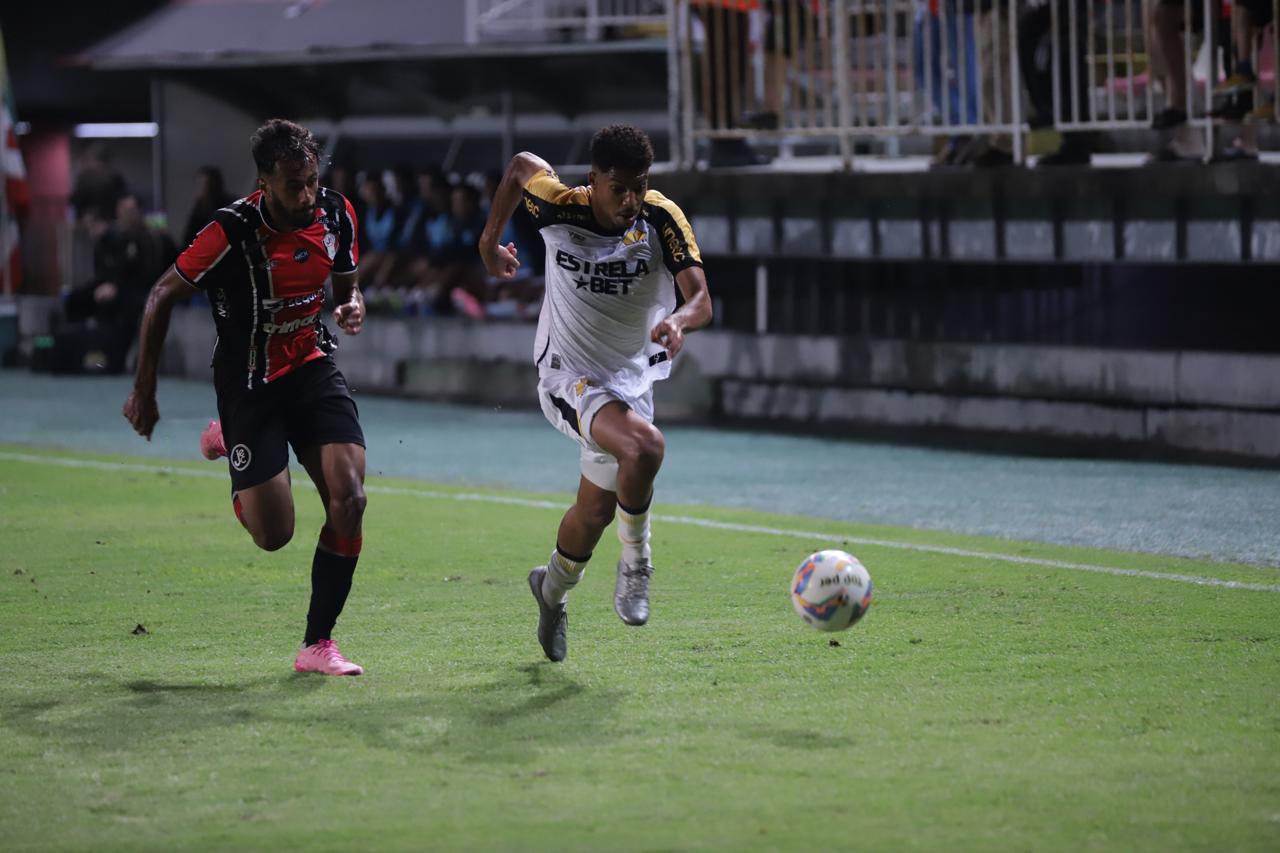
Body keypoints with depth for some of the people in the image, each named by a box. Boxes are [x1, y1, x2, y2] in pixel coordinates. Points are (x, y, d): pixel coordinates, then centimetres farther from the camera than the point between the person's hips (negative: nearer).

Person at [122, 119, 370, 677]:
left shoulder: (336, 215, -7)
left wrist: (354, 306, -12)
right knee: (273, 534, -5)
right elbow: (163, 296, -11)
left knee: (349, 498, -16)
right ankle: (228, 440, 30)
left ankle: (318, 645, -2)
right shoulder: (232, 233, -23)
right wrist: (143, 391, -6)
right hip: (249, 384, -4)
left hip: (312, 368, 4)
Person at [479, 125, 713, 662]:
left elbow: (701, 298, -23)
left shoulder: (662, 219, -16)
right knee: (644, 446, -32)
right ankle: (636, 563, -10)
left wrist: (679, 320, -47)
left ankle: (553, 588, 46)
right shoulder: (558, 206, -17)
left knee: (596, 510, 15)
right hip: (567, 376, -3)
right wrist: (489, 240, 15)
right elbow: (522, 166, 6)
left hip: (632, 380, 3)